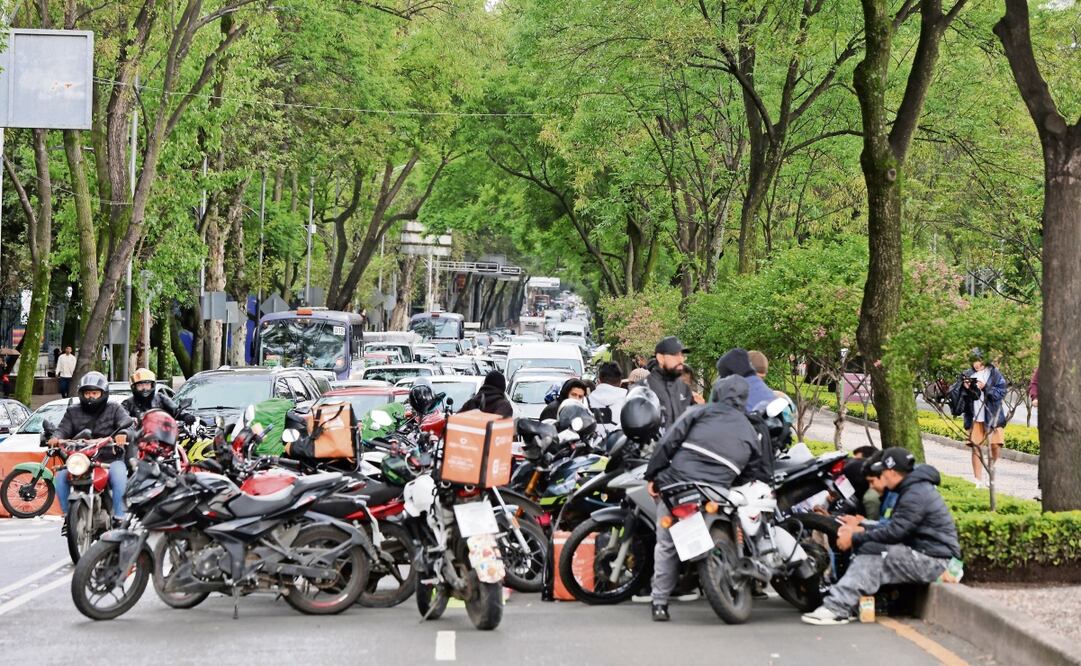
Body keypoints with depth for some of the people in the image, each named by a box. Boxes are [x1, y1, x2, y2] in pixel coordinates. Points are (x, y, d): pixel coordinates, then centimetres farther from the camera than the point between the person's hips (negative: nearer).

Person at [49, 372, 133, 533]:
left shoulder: (113, 409, 9)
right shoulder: (73, 412, 16)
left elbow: (126, 420, -8)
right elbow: (64, 428, 4)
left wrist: (122, 432, -32)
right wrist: (56, 437, -21)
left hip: (110, 459, -2)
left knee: (119, 477, -34)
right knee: (60, 477, -21)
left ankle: (118, 518, -26)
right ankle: (68, 516, -6)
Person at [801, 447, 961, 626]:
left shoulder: (916, 494, -18)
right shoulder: (915, 488, 16)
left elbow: (895, 531, -22)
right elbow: (894, 526, 16)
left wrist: (855, 538, -14)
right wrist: (860, 529, 6)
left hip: (934, 562, -10)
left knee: (871, 551, -22)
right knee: (867, 550, 0)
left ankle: (837, 608, -28)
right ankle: (837, 604, -13)